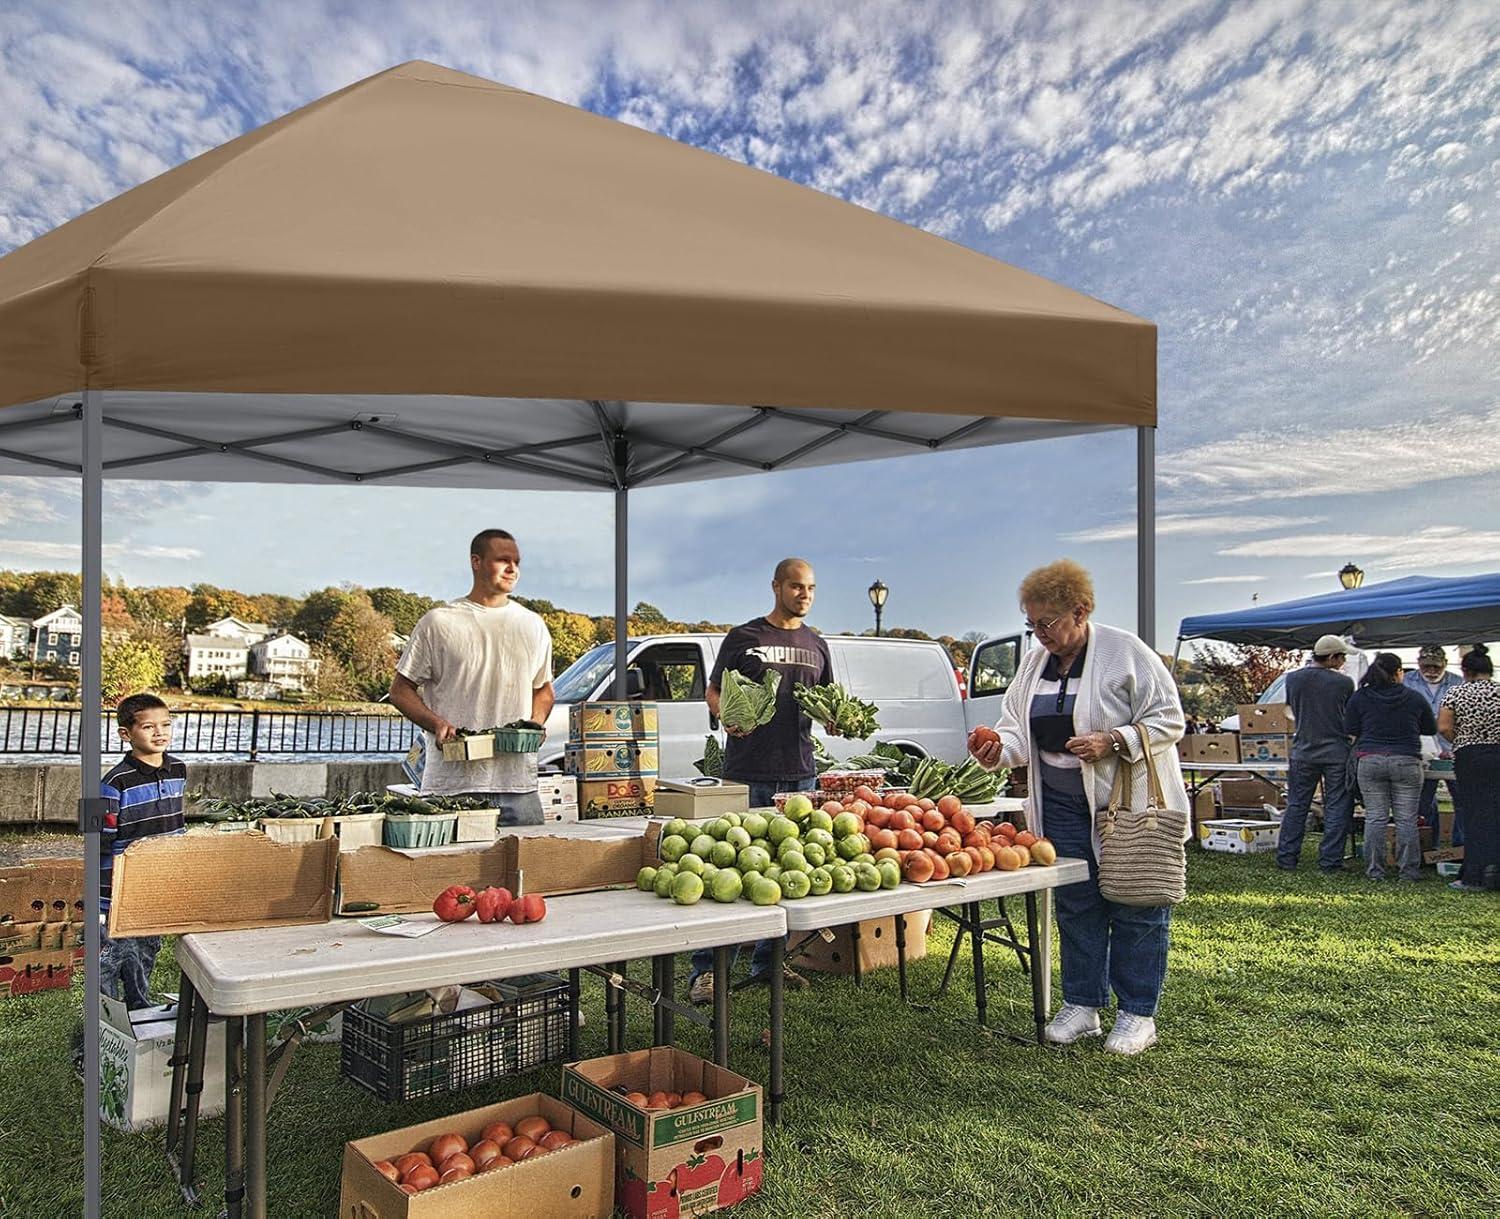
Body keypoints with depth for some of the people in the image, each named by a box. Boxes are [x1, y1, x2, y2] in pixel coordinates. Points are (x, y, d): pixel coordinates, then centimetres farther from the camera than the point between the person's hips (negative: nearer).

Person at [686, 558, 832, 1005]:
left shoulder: (816, 645, 17)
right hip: (748, 771, -5)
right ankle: (704, 967, 3)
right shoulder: (744, 637, 4)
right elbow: (714, 692, 5)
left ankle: (767, 960, 22)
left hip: (800, 771, 5)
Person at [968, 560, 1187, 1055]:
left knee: (1136, 909, 3)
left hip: (1131, 805, -5)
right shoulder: (1034, 663, 8)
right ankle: (1081, 1005, 23)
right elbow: (1018, 726, 13)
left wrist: (1112, 742, -22)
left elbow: (1168, 719, -10)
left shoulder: (1126, 652, -10)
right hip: (1064, 805, 6)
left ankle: (1138, 1014, 16)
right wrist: (999, 750, -9)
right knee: (1076, 906, 11)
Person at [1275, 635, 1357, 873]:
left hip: (1302, 751, 3)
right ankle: (1330, 861, 8)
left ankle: (1286, 858, 12)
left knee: (1296, 806, 10)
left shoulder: (1293, 679, -3)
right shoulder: (1344, 682, -11)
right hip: (1336, 753, -3)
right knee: (1337, 808, 7)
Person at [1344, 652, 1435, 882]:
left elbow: (1350, 731, 3)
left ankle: (1374, 869, 6)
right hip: (1406, 762, 0)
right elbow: (1431, 728, 14)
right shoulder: (1414, 698, 2)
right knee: (1406, 819, 5)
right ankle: (1409, 870, 9)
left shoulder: (1359, 697, 1)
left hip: (1370, 761, 1)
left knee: (1375, 817, 4)